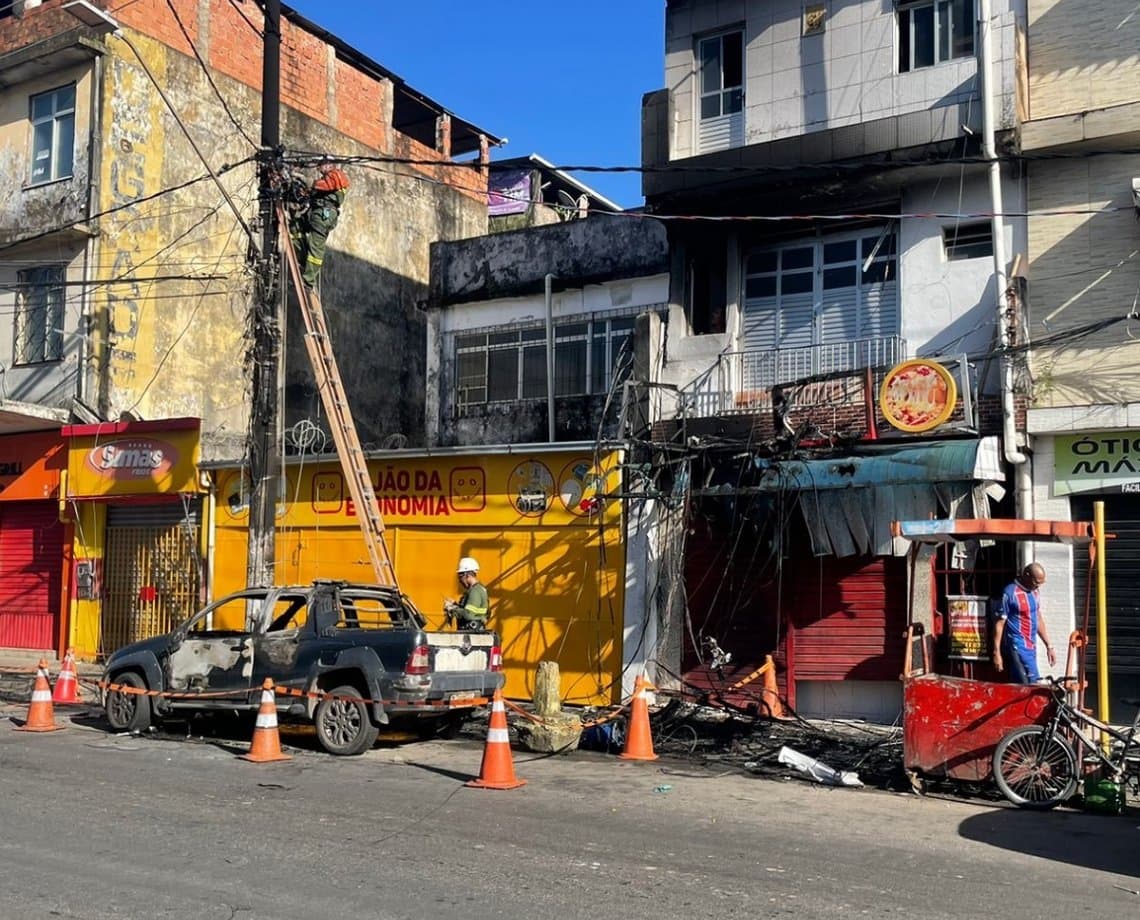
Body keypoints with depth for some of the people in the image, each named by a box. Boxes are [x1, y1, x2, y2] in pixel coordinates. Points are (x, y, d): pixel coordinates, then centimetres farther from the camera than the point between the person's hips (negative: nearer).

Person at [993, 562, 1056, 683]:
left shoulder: (1034, 593, 11)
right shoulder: (1010, 593, -12)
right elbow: (999, 624, -12)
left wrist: (1048, 646, 19)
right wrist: (997, 653, -15)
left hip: (1031, 648, 8)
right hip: (1017, 648, -8)